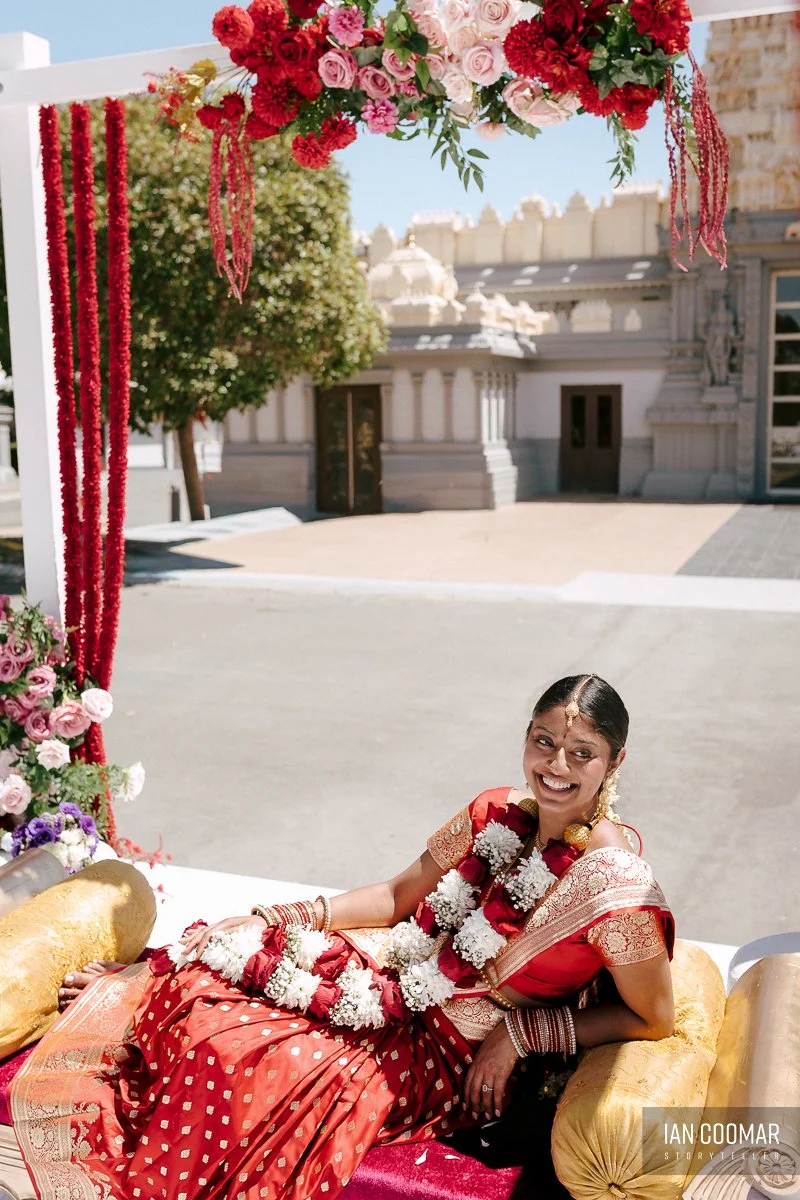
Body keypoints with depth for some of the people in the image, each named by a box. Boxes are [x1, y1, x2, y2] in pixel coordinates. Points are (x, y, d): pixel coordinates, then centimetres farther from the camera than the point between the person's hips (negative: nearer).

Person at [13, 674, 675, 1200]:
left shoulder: (614, 881, -23)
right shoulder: (496, 814, -4)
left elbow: (654, 1018, -12)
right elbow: (399, 896, 6)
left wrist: (521, 1032, -15)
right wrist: (295, 918, -5)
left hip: (451, 1057, -6)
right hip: (403, 977, 6)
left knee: (245, 1063, -21)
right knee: (198, 985, -8)